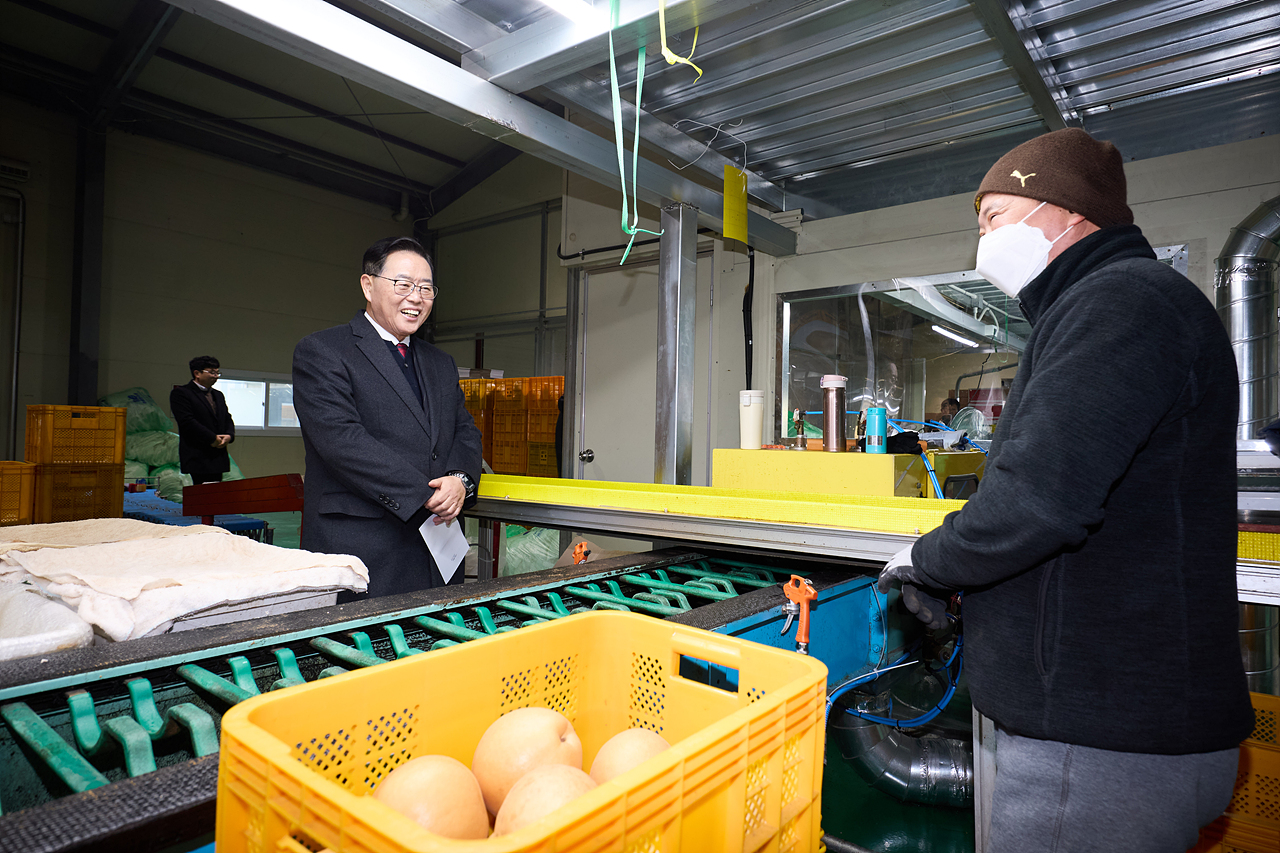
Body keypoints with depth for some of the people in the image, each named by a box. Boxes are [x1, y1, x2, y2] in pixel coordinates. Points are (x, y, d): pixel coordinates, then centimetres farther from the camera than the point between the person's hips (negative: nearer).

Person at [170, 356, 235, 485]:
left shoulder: (218, 395, 21)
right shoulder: (180, 393, -3)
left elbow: (228, 419, 20)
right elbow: (187, 421, -13)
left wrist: (229, 435, -3)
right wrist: (212, 438, -14)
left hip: (219, 458, 7)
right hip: (198, 458, -7)